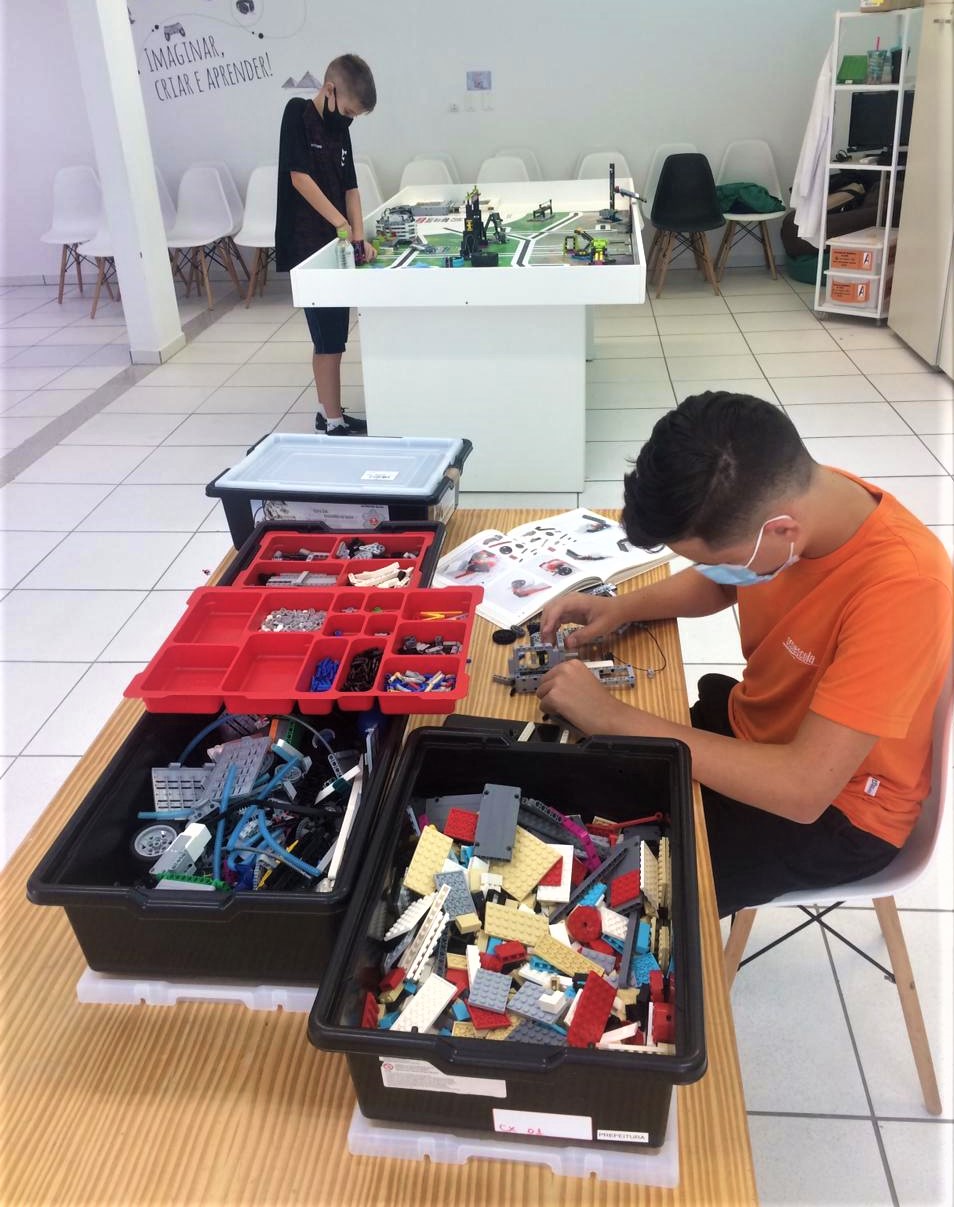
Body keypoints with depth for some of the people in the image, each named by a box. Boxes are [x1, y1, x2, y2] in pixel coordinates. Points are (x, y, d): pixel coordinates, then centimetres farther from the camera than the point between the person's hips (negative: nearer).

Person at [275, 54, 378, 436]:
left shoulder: (340, 128, 13)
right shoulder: (298, 113, -8)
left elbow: (350, 187, 12)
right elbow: (300, 177, -15)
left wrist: (359, 237, 0)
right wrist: (342, 223, -16)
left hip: (334, 245, 8)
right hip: (307, 247, -8)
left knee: (333, 337, 12)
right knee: (329, 340, -7)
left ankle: (328, 412, 22)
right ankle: (333, 423, -1)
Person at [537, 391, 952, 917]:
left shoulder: (903, 587, -36)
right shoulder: (798, 495, -14)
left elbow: (804, 788, -37)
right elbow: (718, 585, 8)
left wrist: (613, 717, -34)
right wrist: (622, 607, -10)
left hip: (837, 811, -6)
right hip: (750, 722, 7)